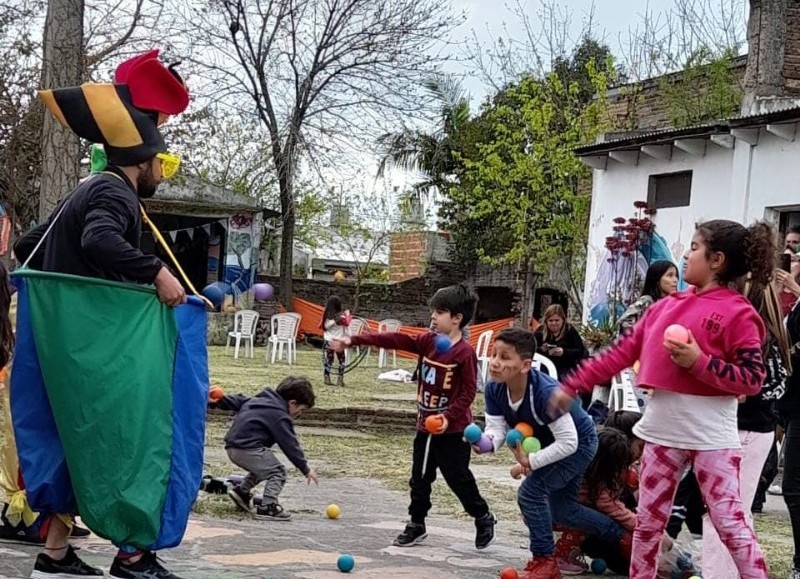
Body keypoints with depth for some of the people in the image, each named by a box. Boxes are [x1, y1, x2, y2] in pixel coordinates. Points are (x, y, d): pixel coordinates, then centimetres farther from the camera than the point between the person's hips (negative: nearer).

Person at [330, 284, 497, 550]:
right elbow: (395, 340, -1)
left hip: (452, 430, -7)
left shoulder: (465, 353, -16)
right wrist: (354, 340, -6)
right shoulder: (429, 342, 4)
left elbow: (468, 393, -17)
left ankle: (484, 518, 21)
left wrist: (448, 416, -28)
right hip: (425, 425, 7)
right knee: (419, 478, 13)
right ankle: (416, 524, 26)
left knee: (459, 478, 1)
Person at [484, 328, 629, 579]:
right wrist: (486, 441, -45)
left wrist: (530, 461, -36)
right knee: (562, 510, 19)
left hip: (579, 443, -8)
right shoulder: (494, 390, -22)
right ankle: (621, 536, 39)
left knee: (530, 493, -20)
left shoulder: (546, 393, -41)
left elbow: (568, 442, -37)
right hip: (549, 444, 8)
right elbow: (496, 429, -22)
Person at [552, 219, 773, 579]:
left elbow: (752, 380, -13)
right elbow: (622, 352, 13)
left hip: (710, 434, -6)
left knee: (729, 523, -6)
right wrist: (573, 385, 11)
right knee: (648, 521, 12)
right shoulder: (666, 306, 11)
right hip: (662, 428, 6)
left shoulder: (738, 313, -8)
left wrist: (699, 362, -21)